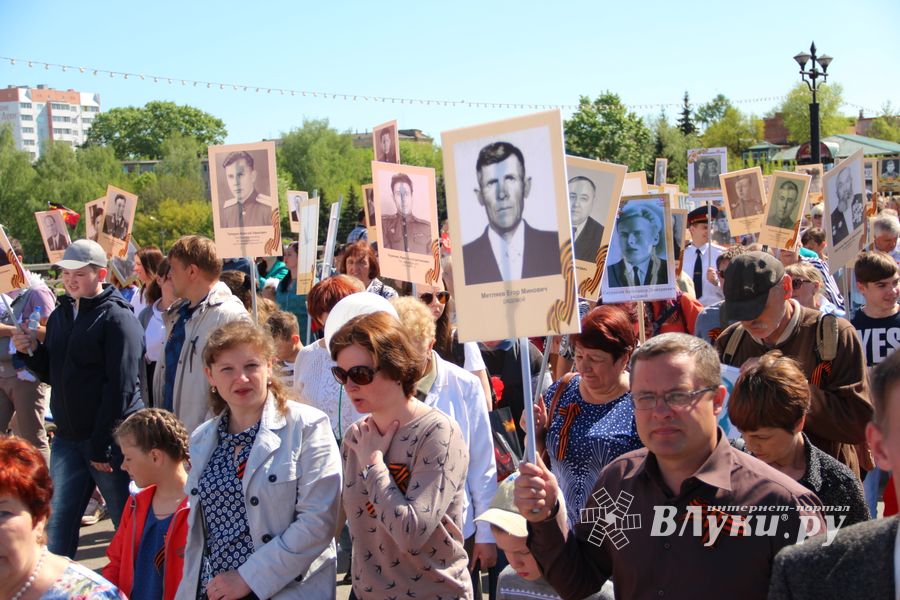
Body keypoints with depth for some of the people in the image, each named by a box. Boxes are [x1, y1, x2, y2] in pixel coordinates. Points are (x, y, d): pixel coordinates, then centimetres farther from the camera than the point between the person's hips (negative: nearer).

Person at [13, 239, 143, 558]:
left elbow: (121, 387, -16)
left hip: (110, 439, -7)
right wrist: (32, 352, 0)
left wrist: (102, 444, -19)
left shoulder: (118, 318, -11)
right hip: (67, 437, 7)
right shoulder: (60, 315, 12)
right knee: (58, 525, 8)